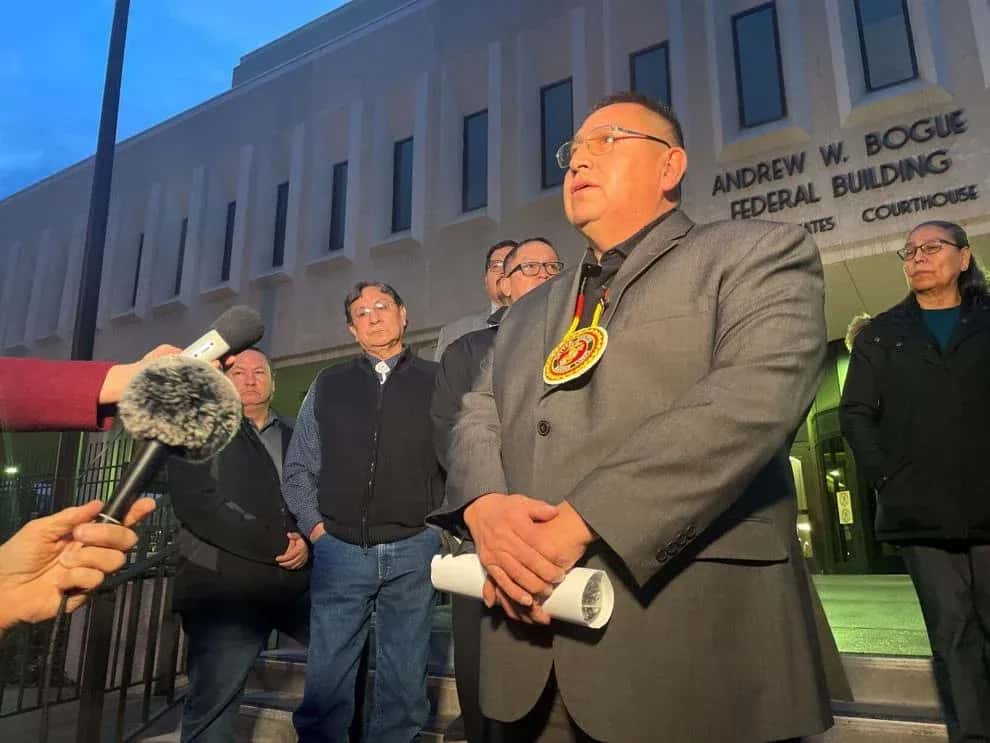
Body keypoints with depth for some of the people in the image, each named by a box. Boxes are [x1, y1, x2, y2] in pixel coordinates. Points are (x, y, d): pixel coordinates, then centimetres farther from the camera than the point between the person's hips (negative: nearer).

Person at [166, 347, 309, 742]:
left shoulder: (297, 436, 16)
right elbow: (197, 504, -9)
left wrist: (307, 543, -10)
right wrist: (275, 545, -12)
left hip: (298, 582, 4)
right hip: (225, 586, -4)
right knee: (214, 707, -1)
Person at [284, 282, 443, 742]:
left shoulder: (436, 381, 4)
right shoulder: (328, 385, 10)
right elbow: (298, 468, 12)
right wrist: (315, 526, 2)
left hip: (413, 552, -1)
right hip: (340, 550, 1)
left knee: (404, 687, 10)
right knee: (326, 684, 8)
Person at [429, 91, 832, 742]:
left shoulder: (759, 252, 2)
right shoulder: (529, 312, 21)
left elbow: (754, 397, -14)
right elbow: (477, 419, 12)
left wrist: (577, 524, -20)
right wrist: (486, 509, -11)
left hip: (692, 637, -5)